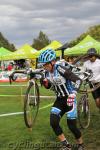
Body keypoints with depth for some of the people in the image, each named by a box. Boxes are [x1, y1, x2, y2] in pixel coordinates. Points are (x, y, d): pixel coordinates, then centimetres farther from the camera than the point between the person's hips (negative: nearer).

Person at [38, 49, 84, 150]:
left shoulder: (60, 68, -22)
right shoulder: (47, 72, -1)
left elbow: (78, 80, -23)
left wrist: (73, 94, -31)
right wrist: (45, 83, -8)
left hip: (69, 99, -6)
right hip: (59, 100, 6)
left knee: (72, 125, -4)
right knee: (53, 123, -10)